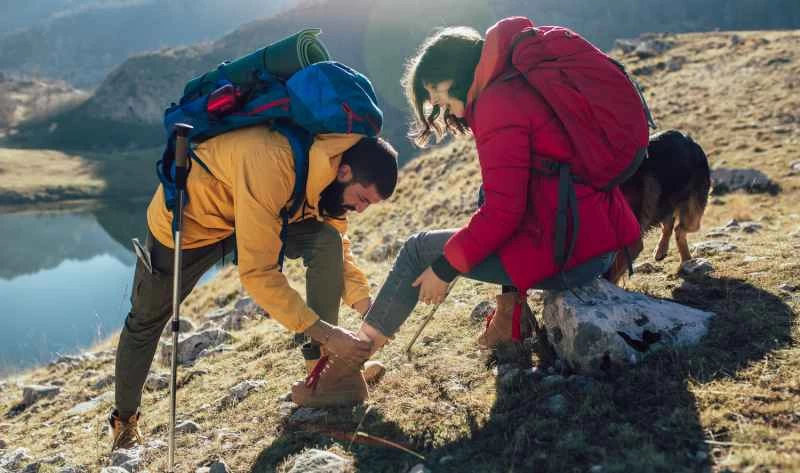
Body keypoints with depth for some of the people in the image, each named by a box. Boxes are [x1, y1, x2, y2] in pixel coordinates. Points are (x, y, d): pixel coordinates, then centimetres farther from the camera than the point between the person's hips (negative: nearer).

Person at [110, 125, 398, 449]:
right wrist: (324, 333, -37)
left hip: (255, 213, 5)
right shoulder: (271, 164, -42)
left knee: (327, 239, -19)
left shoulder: (331, 163, -18)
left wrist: (364, 305, -17)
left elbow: (338, 245, -4)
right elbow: (257, 273, -40)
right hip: (187, 219, -5)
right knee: (146, 321, 13)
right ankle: (124, 421, 39)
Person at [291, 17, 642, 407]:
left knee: (419, 250, 3)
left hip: (565, 255, -9)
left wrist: (445, 267, -6)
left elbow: (501, 212, -18)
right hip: (605, 241, 9)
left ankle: (345, 370, 11)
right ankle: (511, 312, 18)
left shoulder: (497, 101, -12)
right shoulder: (525, 84, 17)